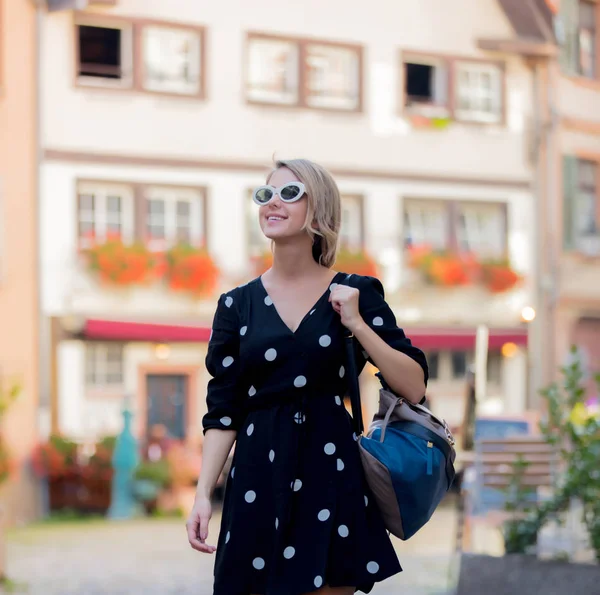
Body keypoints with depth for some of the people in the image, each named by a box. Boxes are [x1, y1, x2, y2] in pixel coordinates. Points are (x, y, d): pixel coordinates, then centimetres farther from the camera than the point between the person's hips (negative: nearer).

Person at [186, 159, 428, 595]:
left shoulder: (354, 293, 2)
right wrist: (203, 494, -4)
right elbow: (223, 412, 5)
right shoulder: (238, 305, 6)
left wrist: (357, 324, -12)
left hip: (331, 474, -1)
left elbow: (414, 388, -3)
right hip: (259, 477, 1)